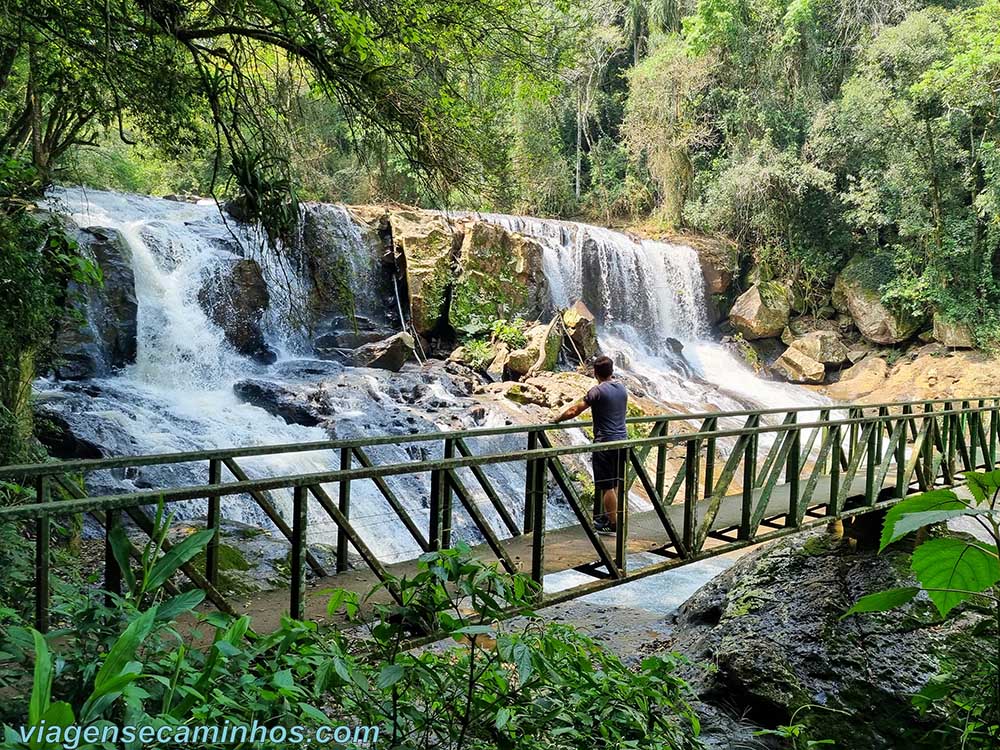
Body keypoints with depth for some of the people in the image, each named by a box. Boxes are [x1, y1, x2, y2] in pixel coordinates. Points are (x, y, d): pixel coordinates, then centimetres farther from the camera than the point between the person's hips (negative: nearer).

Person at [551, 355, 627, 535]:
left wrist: (557, 418, 5)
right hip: (622, 441, 7)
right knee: (615, 483, 16)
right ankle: (610, 515, 27)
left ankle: (613, 524, 3)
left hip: (605, 443, -7)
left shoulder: (598, 391, -13)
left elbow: (574, 410, -11)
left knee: (607, 486, 0)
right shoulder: (622, 389, 9)